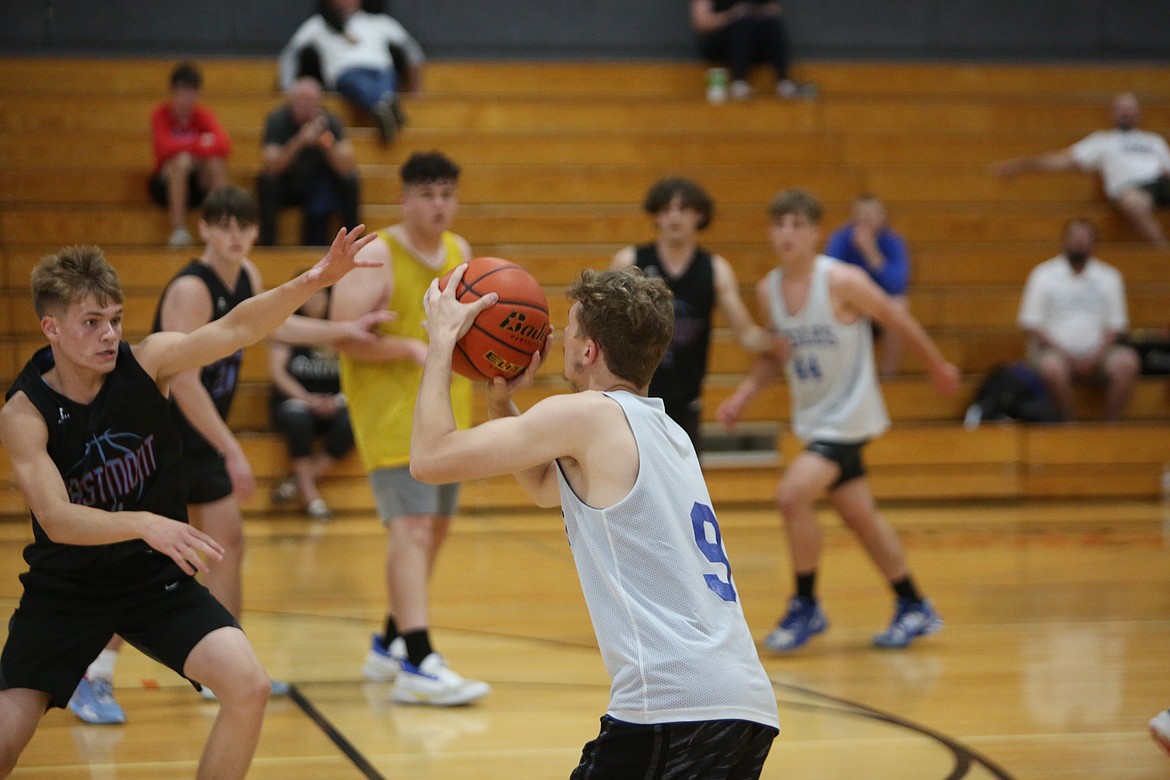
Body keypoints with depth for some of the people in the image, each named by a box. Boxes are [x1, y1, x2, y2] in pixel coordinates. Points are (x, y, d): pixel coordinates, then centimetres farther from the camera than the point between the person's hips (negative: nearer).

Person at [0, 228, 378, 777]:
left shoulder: (145, 362, -12)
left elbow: (233, 330, -25)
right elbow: (55, 520, -29)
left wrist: (314, 281, -40)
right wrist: (145, 523, -45)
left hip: (156, 576, 2)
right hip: (64, 591, -2)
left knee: (248, 688, -16)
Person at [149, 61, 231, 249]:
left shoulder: (203, 115, -2)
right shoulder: (161, 114, -7)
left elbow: (224, 144, -19)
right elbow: (166, 148, -24)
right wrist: (200, 144, -32)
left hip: (199, 183, 2)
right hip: (166, 183, -2)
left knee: (216, 161, -28)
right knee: (182, 160, -34)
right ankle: (179, 230, -38)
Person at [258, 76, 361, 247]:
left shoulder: (330, 121, -14)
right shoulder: (277, 120, -17)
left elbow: (345, 167, -25)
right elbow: (272, 166, -31)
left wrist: (328, 145, -43)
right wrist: (299, 141, -44)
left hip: (319, 188, 1)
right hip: (285, 187, -1)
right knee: (268, 180, -32)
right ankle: (267, 246, -23)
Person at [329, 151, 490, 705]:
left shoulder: (460, 251, 10)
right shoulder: (375, 255, -13)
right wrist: (413, 348, -28)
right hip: (391, 415, -8)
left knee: (433, 530, 15)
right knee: (412, 528, -18)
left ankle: (391, 645, 30)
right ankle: (418, 665, -25)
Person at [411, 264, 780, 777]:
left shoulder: (588, 414, -4)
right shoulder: (665, 431, 22)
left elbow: (429, 459, -3)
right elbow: (544, 488, 39)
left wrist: (442, 339, 9)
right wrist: (500, 401, 29)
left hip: (673, 705, -9)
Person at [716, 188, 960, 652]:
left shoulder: (842, 282, -19)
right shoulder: (768, 291, -1)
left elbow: (898, 321, -6)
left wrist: (938, 367, 5)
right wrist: (742, 396, 0)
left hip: (848, 414, -7)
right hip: (812, 418, 7)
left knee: (792, 495, -20)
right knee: (858, 515, 15)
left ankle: (806, 607, -3)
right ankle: (915, 609, 29)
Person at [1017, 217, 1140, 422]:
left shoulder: (1109, 276, 13)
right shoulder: (1043, 275, 7)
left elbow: (1116, 325, 8)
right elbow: (1031, 324, 1)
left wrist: (1095, 356, -10)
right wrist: (1063, 354, -12)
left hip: (1095, 353, 2)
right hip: (1056, 352, -2)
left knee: (1127, 361, -29)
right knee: (1052, 367, -37)